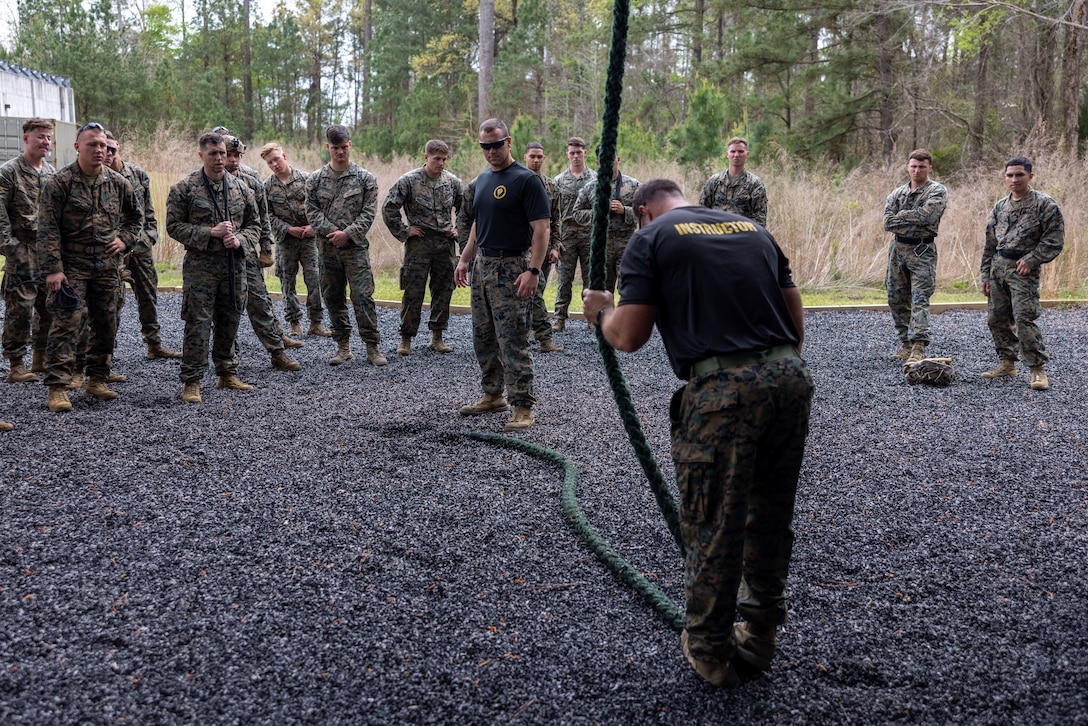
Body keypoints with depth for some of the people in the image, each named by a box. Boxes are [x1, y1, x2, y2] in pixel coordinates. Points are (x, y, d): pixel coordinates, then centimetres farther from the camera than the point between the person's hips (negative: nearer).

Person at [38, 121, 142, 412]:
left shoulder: (118, 182, 6)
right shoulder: (60, 182, -7)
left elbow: (136, 217, 22)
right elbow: (48, 229, -10)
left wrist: (125, 239, 3)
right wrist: (53, 268, -16)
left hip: (108, 267, 5)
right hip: (72, 267, -5)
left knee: (106, 325, 10)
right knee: (67, 324, -10)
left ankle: (97, 380, 23)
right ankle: (57, 388, -7)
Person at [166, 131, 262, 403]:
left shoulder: (241, 187, 8)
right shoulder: (183, 188, -3)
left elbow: (254, 224, 13)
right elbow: (174, 225, -5)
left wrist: (240, 240, -8)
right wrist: (210, 233, -16)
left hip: (234, 265, 4)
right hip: (200, 266, -4)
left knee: (229, 322, 13)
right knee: (198, 325, -5)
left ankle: (227, 374, 27)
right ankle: (192, 382, 2)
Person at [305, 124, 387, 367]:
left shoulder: (365, 178, 1)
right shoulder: (315, 179, 7)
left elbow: (369, 212, -3)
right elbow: (312, 212, 2)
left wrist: (347, 234, -13)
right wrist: (331, 232, -11)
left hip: (356, 247, -3)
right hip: (327, 248, 3)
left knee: (362, 296, -8)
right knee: (333, 298, 8)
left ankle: (372, 347, -2)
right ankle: (343, 346, 18)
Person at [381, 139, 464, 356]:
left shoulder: (453, 182, 5)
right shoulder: (409, 181, -7)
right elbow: (388, 208, -6)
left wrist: (458, 229, 10)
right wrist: (403, 232, -7)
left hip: (446, 243, 4)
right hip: (419, 243, -4)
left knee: (444, 291, 7)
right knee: (413, 293, -2)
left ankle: (437, 337, 18)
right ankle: (406, 339, 7)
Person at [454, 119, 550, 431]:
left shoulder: (526, 180, -11)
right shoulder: (482, 180, 14)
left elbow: (541, 228, -16)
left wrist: (533, 271, -24)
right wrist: (465, 259, 16)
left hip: (511, 268, -8)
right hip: (482, 265, 8)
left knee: (513, 341, -8)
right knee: (483, 338, 14)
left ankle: (523, 407, -2)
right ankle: (492, 395, 28)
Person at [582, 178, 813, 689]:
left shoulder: (651, 238, 5)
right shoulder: (752, 227, 22)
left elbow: (630, 337, -1)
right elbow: (794, 311, 20)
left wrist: (601, 313, 20)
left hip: (722, 390, -6)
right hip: (790, 377, 6)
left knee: (713, 526, 8)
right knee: (772, 515, 19)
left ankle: (710, 651, 23)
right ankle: (759, 636, 35)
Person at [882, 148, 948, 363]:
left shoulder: (937, 191, -3)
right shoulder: (897, 194, 11)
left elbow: (926, 215, -20)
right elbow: (888, 223, -2)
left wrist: (902, 215, -7)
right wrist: (915, 221, -10)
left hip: (922, 251, -6)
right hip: (897, 249, 6)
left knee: (919, 300, -14)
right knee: (896, 300, 9)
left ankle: (918, 348, -21)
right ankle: (906, 344, 21)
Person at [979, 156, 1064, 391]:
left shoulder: (1045, 204, -5)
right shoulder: (1000, 206, 13)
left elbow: (1055, 239, -9)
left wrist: (1031, 259, -16)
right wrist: (986, 274, 13)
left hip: (1023, 269, -7)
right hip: (998, 267, 7)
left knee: (1023, 319, -14)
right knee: (996, 318, 9)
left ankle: (1037, 369, -6)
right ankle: (1007, 363, 21)